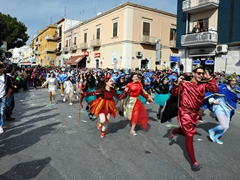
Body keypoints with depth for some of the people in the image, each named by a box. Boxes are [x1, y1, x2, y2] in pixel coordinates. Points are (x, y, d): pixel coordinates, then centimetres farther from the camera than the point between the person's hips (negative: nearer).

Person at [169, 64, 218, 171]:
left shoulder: (203, 85, 1)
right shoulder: (185, 84, -11)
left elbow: (215, 89, -8)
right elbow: (174, 93, -10)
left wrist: (210, 79, -10)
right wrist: (177, 83, -24)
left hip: (195, 113, 6)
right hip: (185, 112, -6)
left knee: (187, 132, 24)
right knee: (189, 136, -6)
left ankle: (174, 131, 56)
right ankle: (194, 162, 0)